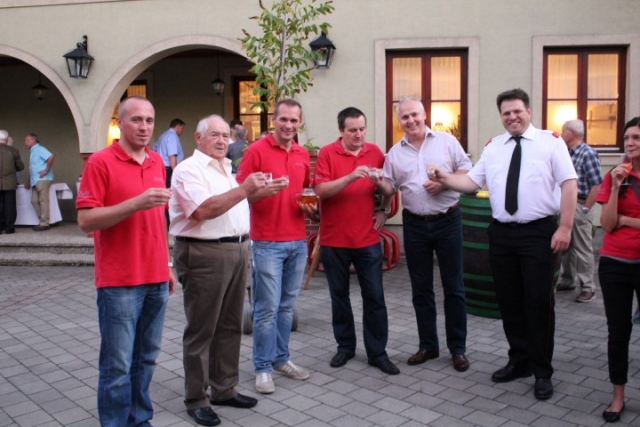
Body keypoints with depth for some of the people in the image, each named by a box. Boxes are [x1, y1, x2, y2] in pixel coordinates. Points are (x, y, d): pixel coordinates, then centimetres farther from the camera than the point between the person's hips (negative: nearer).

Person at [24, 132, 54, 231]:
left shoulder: (39, 149, -7)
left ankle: (44, 223, -5)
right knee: (34, 201, 8)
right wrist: (29, 182, 22)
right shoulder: (32, 151, 21)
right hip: (35, 181, 10)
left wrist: (46, 170, -21)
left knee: (43, 201, -7)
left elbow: (51, 157, -24)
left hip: (42, 180, -10)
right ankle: (41, 221, 14)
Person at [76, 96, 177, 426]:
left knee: (146, 358, 15)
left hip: (156, 279, 6)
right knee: (118, 365, 0)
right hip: (119, 281, -6)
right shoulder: (100, 162, -8)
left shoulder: (157, 162, 11)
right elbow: (85, 220, -14)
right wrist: (135, 203, -24)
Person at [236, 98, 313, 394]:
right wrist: (264, 191, -26)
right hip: (267, 242, -5)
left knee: (287, 305, 13)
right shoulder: (256, 151, -6)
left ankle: (281, 358, 27)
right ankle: (263, 367, 13)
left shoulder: (303, 155, 12)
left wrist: (308, 205, 3)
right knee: (267, 308, 0)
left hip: (298, 241, 6)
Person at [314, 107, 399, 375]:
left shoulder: (375, 152, 4)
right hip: (334, 239, -1)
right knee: (339, 295, 11)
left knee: (374, 297, 4)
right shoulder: (327, 153, -6)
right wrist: (351, 177, -28)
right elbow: (321, 190, -17)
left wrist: (384, 211, 1)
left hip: (368, 239, 2)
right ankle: (345, 346, 27)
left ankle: (378, 353, 14)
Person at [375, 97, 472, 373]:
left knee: (453, 287, 4)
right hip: (415, 225, 3)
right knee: (421, 288, 10)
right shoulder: (395, 152, 7)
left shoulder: (447, 141, 1)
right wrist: (380, 184, -18)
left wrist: (443, 182, -17)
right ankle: (428, 345, 23)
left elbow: (467, 171, -1)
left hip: (448, 221, -2)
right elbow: (390, 189, 4)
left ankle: (458, 348, 15)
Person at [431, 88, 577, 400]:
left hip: (539, 232, -4)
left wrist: (565, 227, -14)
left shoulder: (551, 141, -2)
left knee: (538, 302, 1)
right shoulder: (492, 147, 11)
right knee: (508, 301, 12)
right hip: (502, 233, 4)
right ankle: (519, 361, 29)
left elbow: (569, 184, -7)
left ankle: (542, 372, 16)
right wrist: (446, 178, -8)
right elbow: (472, 182, 10)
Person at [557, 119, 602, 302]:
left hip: (579, 207, -8)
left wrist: (585, 209, -16)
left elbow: (597, 186, -16)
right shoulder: (567, 154, 10)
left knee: (582, 249, -1)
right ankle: (568, 281, 28)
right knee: (565, 246, 15)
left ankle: (587, 288, 8)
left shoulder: (588, 154, -14)